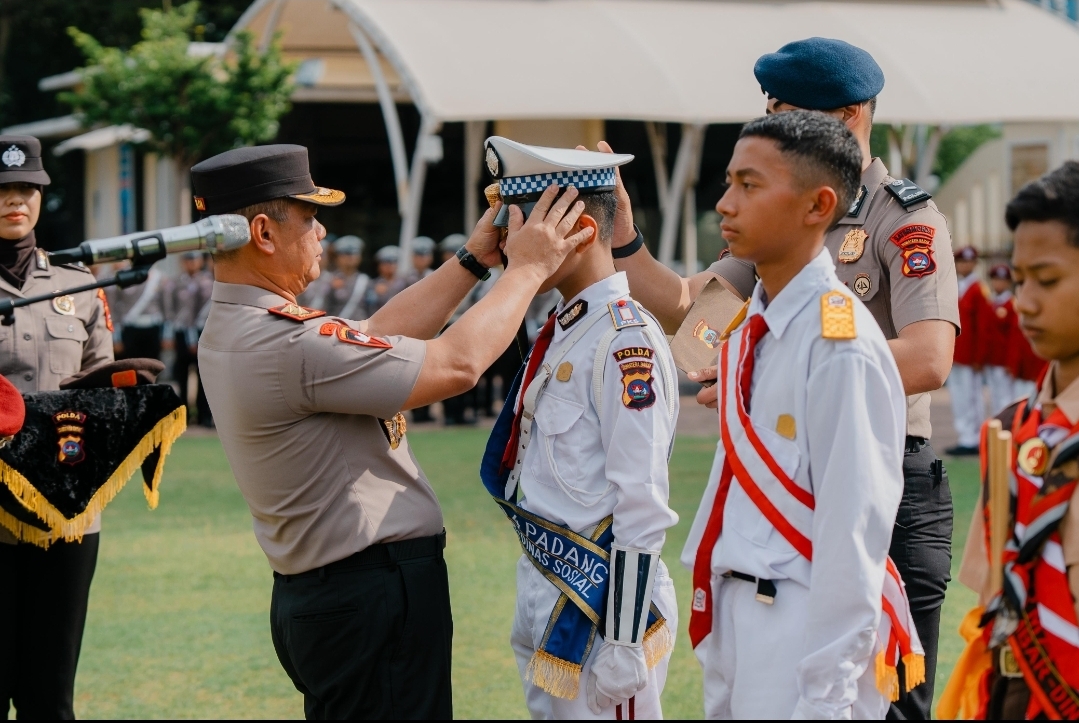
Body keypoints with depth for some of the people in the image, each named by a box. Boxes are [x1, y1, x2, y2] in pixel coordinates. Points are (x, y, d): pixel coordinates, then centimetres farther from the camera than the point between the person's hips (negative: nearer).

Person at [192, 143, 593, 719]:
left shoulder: (227, 331, 8)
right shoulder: (289, 345, -23)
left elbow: (376, 334, 14)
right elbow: (456, 364, -18)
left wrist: (475, 260, 13)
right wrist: (527, 268, -5)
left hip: (308, 596, 10)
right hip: (374, 600, -10)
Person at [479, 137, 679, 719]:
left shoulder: (626, 340, -17)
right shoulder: (558, 332, 10)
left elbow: (642, 508, -19)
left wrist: (625, 643, -20)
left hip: (600, 599, -9)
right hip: (543, 598, 9)